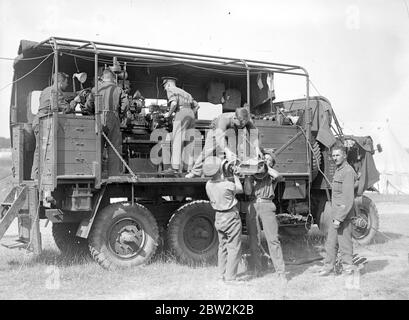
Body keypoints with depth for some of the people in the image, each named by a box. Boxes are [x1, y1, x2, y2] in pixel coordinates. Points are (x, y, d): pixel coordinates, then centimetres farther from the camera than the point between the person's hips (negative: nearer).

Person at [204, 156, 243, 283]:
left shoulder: (208, 185, -8)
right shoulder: (228, 185, -25)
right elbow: (240, 189, -3)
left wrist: (224, 177, 13)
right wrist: (235, 176, 10)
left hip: (218, 217, 7)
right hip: (231, 217, -7)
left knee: (222, 246, 20)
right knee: (234, 248, 3)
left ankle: (222, 274, 28)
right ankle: (230, 277, 5)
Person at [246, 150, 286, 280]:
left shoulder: (271, 175, 16)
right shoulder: (254, 173, 23)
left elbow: (279, 177, -5)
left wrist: (266, 167, 3)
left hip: (266, 206, -2)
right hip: (252, 206, 3)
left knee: (273, 239, -8)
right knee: (254, 240, 3)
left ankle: (281, 272, -7)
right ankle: (257, 270, 12)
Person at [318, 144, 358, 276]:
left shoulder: (348, 172, -16)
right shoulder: (338, 170, 15)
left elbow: (348, 199, -21)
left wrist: (339, 218, -22)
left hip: (343, 216, -9)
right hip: (336, 215, 9)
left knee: (344, 243, 0)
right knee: (331, 242, 14)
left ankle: (348, 268, 10)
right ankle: (328, 266, 23)